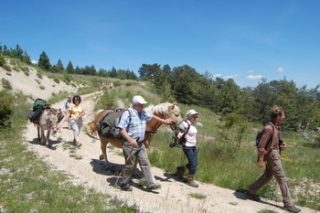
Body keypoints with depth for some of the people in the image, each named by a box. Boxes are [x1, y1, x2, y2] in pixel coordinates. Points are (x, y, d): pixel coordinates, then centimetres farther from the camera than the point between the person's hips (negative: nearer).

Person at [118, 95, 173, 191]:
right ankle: (124, 184, 23)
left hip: (140, 143, 7)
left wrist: (164, 121, 34)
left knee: (145, 163, 8)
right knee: (130, 164, 4)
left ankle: (151, 184, 16)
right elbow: (122, 129, -18)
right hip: (130, 144, -7)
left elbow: (152, 116, 27)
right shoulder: (128, 113, -14)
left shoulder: (143, 113, 8)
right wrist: (130, 140, -28)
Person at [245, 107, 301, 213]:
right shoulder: (269, 128, -21)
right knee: (282, 179, -1)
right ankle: (288, 204, 10)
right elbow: (261, 145, -21)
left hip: (275, 154, 10)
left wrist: (281, 145, 3)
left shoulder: (276, 126, 9)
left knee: (267, 176, 17)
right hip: (272, 155, -10)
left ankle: (250, 192, 27)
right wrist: (260, 160, -20)